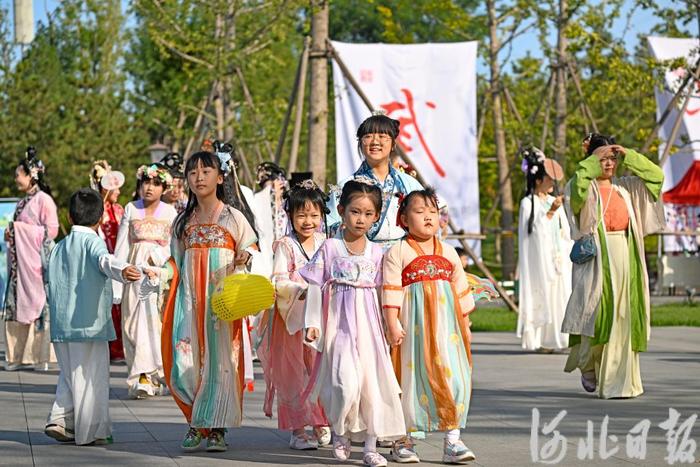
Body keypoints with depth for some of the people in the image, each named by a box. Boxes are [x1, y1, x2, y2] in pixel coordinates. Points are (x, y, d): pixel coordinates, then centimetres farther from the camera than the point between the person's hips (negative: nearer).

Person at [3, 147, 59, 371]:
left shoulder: (44, 199, -7)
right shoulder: (23, 202, 16)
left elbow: (51, 230, -13)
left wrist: (21, 229, -12)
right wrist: (11, 234, 5)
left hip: (36, 260, -8)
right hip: (19, 260, 8)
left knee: (37, 303, -6)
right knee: (17, 305, 5)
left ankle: (40, 355, -2)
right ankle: (18, 355, 8)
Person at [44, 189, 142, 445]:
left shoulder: (58, 247, 14)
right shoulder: (92, 241, -6)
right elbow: (104, 260, -29)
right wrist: (121, 270, -47)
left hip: (61, 325, 6)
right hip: (89, 323, -6)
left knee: (70, 375, 19)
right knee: (91, 376, 1)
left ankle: (60, 419, 6)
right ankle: (92, 431, 4)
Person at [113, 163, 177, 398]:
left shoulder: (170, 212, 7)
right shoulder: (131, 209, 8)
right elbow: (122, 245, 5)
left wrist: (156, 256, -13)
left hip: (160, 269, -1)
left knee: (154, 319, -9)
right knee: (134, 320, -5)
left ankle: (148, 374, -7)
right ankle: (142, 377, -3)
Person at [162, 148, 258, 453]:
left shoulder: (233, 216, 2)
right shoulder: (184, 221, 13)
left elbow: (251, 247, 3)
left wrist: (245, 256, -18)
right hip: (190, 299, 3)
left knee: (220, 359, -4)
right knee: (185, 363, -5)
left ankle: (215, 428, 4)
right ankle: (196, 423, 9)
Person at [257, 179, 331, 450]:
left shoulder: (325, 243, 9)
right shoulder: (285, 246, -6)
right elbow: (279, 282, -12)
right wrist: (300, 291, -27)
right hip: (291, 316, -4)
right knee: (293, 372, -1)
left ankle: (321, 424, 17)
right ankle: (297, 430, 3)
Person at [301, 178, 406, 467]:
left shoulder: (376, 253, 8)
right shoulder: (330, 248, 0)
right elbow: (315, 287, 0)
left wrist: (388, 324, 9)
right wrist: (312, 322, -5)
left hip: (368, 324, 3)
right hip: (339, 323, -3)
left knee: (373, 380, 1)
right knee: (346, 381, -16)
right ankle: (339, 432, 11)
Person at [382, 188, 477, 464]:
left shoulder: (448, 252, 13)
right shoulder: (397, 252, -1)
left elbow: (461, 288, 18)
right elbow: (391, 290, -7)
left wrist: (465, 323, 16)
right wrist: (392, 323, -14)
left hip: (446, 325, 4)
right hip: (413, 325, -4)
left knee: (453, 377, -2)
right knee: (410, 377, 1)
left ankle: (452, 441, 3)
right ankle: (403, 441, 12)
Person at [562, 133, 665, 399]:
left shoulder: (625, 187, 15)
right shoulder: (586, 188, 0)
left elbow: (656, 176, 12)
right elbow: (576, 184, -22)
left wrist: (628, 156, 5)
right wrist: (593, 159, -15)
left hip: (624, 257, 4)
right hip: (597, 258, -4)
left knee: (623, 317, 1)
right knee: (599, 315, -8)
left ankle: (619, 380, 6)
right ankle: (587, 364, 17)